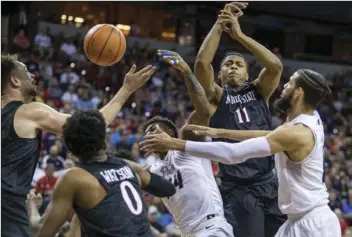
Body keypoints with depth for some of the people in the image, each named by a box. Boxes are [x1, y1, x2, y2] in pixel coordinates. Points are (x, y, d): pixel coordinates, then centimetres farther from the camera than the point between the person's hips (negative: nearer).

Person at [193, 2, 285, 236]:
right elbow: (202, 63, -12)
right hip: (237, 189, -3)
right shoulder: (217, 96, 6)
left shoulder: (259, 91, 12)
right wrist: (220, 24, -13)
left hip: (269, 183, 3)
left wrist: (239, 35, -11)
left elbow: (276, 66, -7)